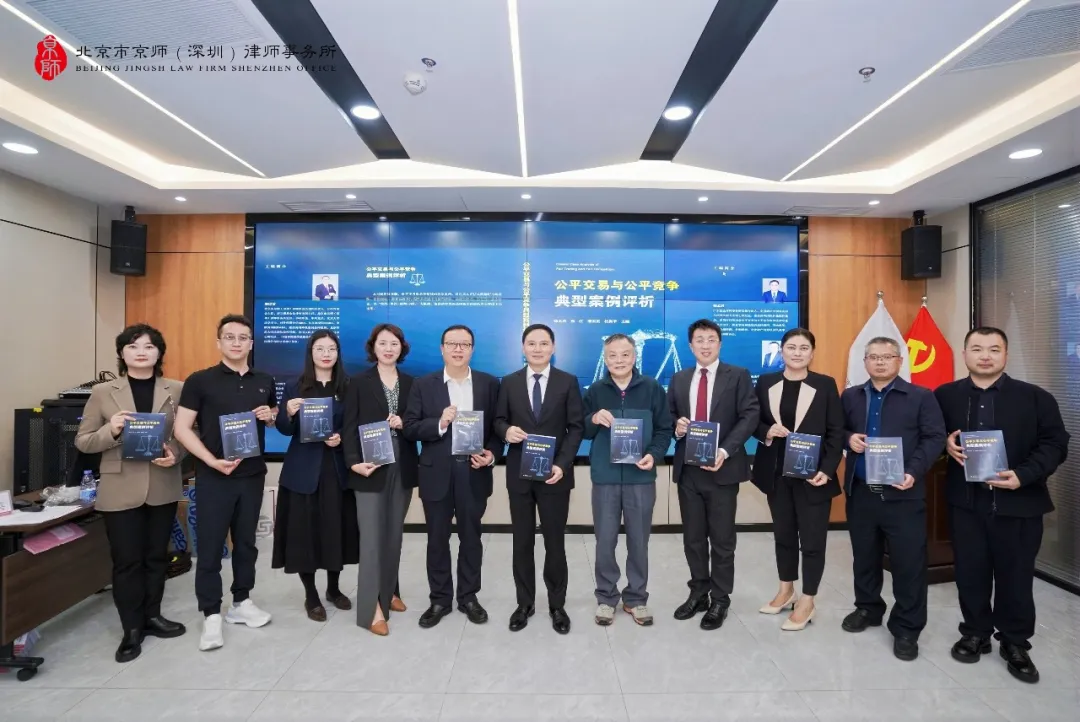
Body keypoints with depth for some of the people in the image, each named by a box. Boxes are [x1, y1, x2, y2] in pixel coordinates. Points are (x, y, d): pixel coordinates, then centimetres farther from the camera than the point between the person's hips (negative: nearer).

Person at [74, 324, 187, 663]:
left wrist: (175, 454, -16)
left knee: (157, 556, 14)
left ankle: (152, 615, 32)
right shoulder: (103, 392, 0)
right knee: (126, 561, 6)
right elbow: (82, 441, 2)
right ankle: (132, 629, 22)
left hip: (163, 486, 1)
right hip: (121, 489, -1)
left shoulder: (177, 389, 0)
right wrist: (111, 430, -18)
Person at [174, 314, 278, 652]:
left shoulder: (265, 382, 8)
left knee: (246, 541, 14)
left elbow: (278, 420, 20)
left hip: (252, 474, 4)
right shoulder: (200, 380, -4)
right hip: (213, 476, -4)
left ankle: (241, 602, 29)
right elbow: (182, 428, -7)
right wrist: (211, 460, -18)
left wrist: (271, 416, -5)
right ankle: (211, 615, 15)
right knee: (210, 545, 3)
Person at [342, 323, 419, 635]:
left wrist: (404, 423, -11)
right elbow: (350, 427, -5)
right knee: (372, 536, -3)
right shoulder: (359, 382, -1)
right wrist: (354, 462, -17)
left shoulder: (410, 383, 8)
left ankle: (388, 591, 29)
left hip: (402, 468, 4)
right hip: (371, 467, -3)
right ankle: (372, 607, 4)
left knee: (393, 534, 13)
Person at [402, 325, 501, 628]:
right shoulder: (423, 385, 1)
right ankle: (439, 599, 29)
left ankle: (468, 597, 30)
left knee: (471, 538, 13)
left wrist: (492, 454, -12)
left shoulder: (489, 384, 2)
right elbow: (409, 428, -4)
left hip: (474, 473, 0)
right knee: (437, 540, 12)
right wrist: (439, 423, -19)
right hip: (437, 474, 0)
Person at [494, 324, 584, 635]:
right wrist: (506, 430, -17)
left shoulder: (568, 382, 0)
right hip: (519, 474, 2)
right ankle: (525, 603, 29)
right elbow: (498, 420, 7)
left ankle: (557, 605, 27)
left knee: (555, 542, 10)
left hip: (555, 473, -2)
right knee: (522, 542, 12)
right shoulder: (509, 383, 5)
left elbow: (576, 427, -4)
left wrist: (563, 464, -15)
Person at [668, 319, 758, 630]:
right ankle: (699, 593, 31)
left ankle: (719, 601, 24)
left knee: (722, 539, 8)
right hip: (688, 469, 4)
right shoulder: (679, 379, 11)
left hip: (722, 468, -3)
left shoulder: (738, 376, -1)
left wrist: (725, 451, -20)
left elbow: (749, 416, -9)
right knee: (693, 538, 13)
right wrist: (676, 427, -11)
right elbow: (668, 417, 13)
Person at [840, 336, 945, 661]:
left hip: (902, 494, -3)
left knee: (908, 562, 3)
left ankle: (906, 628, 18)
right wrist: (848, 439, -9)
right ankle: (868, 608, 34)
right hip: (860, 492, 3)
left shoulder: (921, 397, -1)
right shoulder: (850, 396, 9)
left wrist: (914, 471, -18)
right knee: (864, 556, 16)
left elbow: (935, 438, -6)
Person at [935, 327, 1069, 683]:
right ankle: (975, 633, 29)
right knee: (970, 572, 11)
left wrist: (1024, 475, -17)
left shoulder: (1036, 397, -2)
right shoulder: (945, 395, 4)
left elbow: (1055, 443, -4)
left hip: (1018, 502, -1)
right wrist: (946, 444, -9)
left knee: (1015, 575, 10)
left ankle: (1015, 644, 29)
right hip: (965, 500, 1)